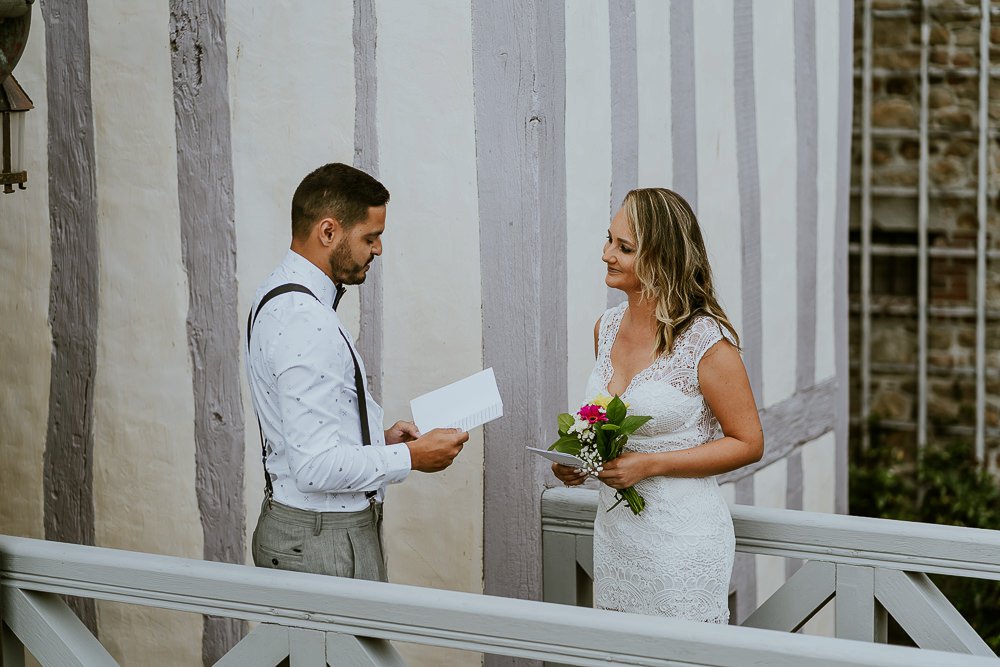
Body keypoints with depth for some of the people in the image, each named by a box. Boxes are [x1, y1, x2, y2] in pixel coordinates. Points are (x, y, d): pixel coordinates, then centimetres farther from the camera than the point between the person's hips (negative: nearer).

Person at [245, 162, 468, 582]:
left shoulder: (278, 298, 9)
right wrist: (410, 457, -16)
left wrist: (379, 440, 10)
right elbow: (316, 467, -27)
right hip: (323, 545, -10)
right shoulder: (304, 322, -23)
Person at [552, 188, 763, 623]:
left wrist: (649, 464, -19)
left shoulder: (706, 341, -15)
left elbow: (748, 443, -12)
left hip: (683, 542, -6)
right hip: (614, 532, 7)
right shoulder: (607, 328, 5)